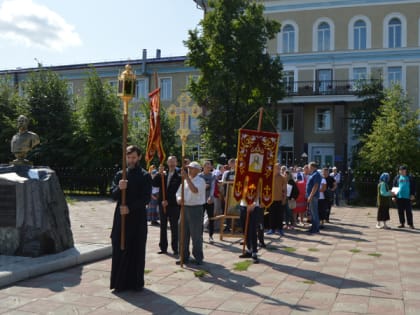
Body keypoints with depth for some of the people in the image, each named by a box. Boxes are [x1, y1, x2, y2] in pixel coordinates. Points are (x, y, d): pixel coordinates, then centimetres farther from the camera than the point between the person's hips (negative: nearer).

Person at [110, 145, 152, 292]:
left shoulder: (145, 176, -1)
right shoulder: (119, 175, 9)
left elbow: (146, 198, -7)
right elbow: (113, 195, 3)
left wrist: (130, 208, -17)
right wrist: (119, 188, -18)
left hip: (138, 218, -2)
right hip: (121, 217, 3)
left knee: (137, 250, 4)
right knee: (119, 250, 4)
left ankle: (136, 282, 14)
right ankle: (120, 282, 14)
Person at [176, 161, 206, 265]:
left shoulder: (200, 181, -7)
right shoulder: (185, 181, 13)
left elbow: (195, 190, -26)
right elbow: (179, 193, 14)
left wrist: (187, 178, -26)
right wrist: (179, 198, -9)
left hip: (196, 209, -6)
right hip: (185, 208, 6)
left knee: (196, 235, 0)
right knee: (183, 234, 11)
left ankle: (198, 257, 13)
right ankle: (184, 256, 22)